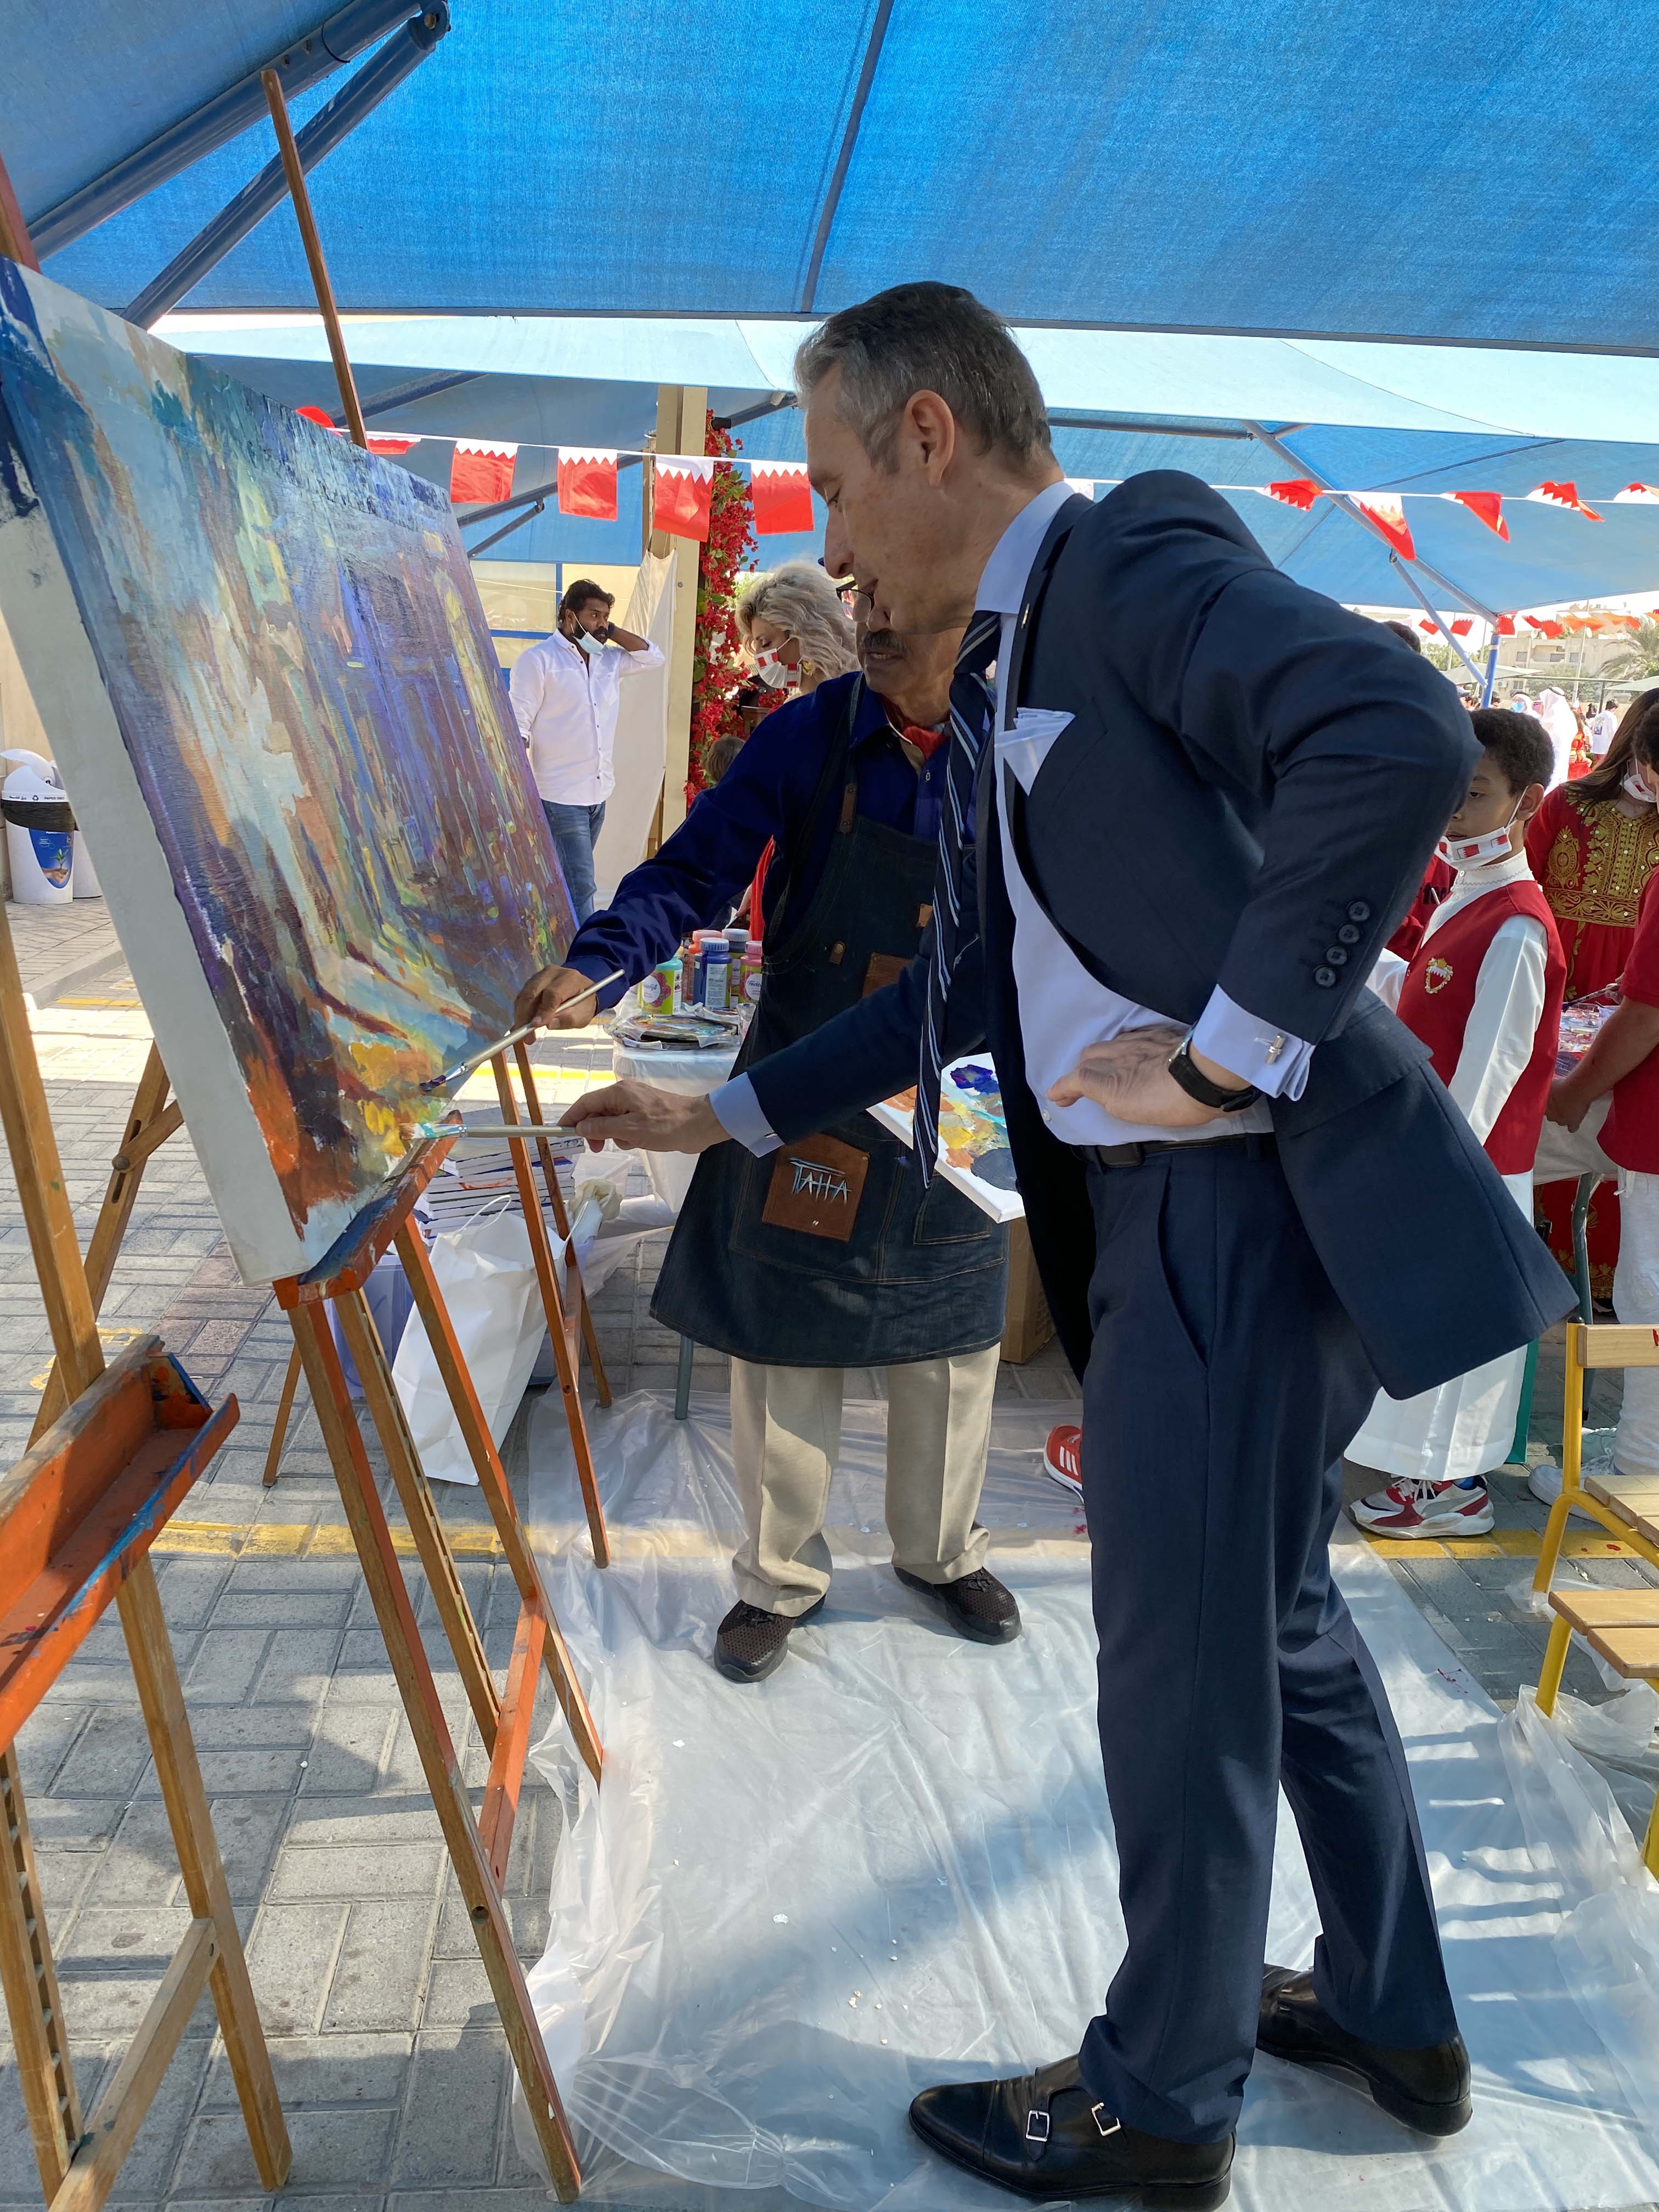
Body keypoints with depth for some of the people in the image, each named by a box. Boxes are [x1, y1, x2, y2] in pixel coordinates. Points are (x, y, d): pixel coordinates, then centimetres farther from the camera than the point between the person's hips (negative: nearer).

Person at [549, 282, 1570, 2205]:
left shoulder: (1137, 556, -11)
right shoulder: (998, 674, 17)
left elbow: (1399, 735, -29)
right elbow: (969, 979, 20)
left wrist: (1228, 1048, -24)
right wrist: (724, 1114, 20)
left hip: (1246, 1195, -10)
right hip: (1150, 1203, 10)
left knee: (1183, 1665, 5)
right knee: (1280, 1622, 21)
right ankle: (1394, 2021, 43)